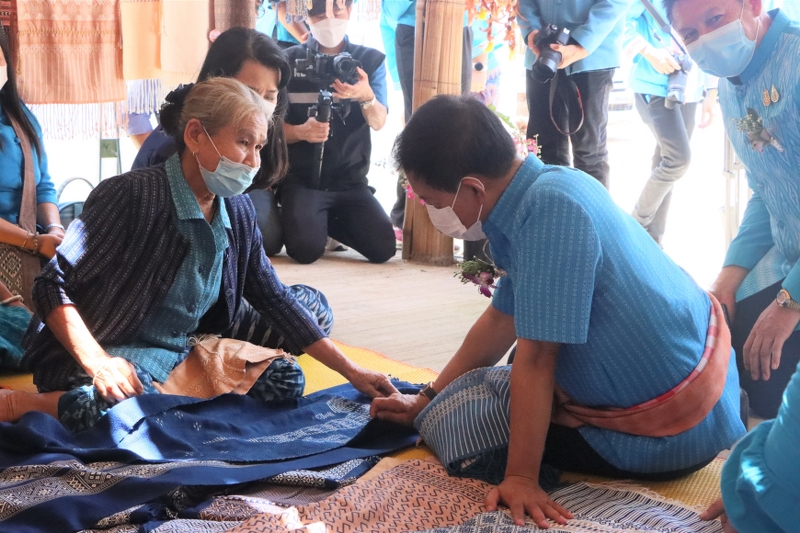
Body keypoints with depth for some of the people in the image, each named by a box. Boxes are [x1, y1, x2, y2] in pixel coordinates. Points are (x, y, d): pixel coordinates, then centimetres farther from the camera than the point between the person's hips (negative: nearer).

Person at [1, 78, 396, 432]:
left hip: (181, 354, 7)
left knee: (285, 378, -4)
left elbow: (274, 299, 6)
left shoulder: (237, 212, 1)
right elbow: (52, 286, -18)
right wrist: (98, 365, -31)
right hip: (113, 354, -7)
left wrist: (350, 371, 2)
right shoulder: (131, 197, -20)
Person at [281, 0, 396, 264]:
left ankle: (330, 222, 15)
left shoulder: (371, 60, 3)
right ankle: (299, 219, 12)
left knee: (383, 248, -15)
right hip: (302, 179, -2)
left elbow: (379, 122, -8)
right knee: (307, 249, -25)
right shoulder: (289, 61, -1)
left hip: (351, 181, 2)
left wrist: (367, 97, -31)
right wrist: (301, 131, -23)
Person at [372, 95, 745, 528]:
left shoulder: (551, 208, -27)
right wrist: (425, 399, 19)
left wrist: (521, 478, -20)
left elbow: (536, 358, -25)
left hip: (665, 437, -9)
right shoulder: (541, 189, 1)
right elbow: (501, 320, 12)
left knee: (453, 413, 1)